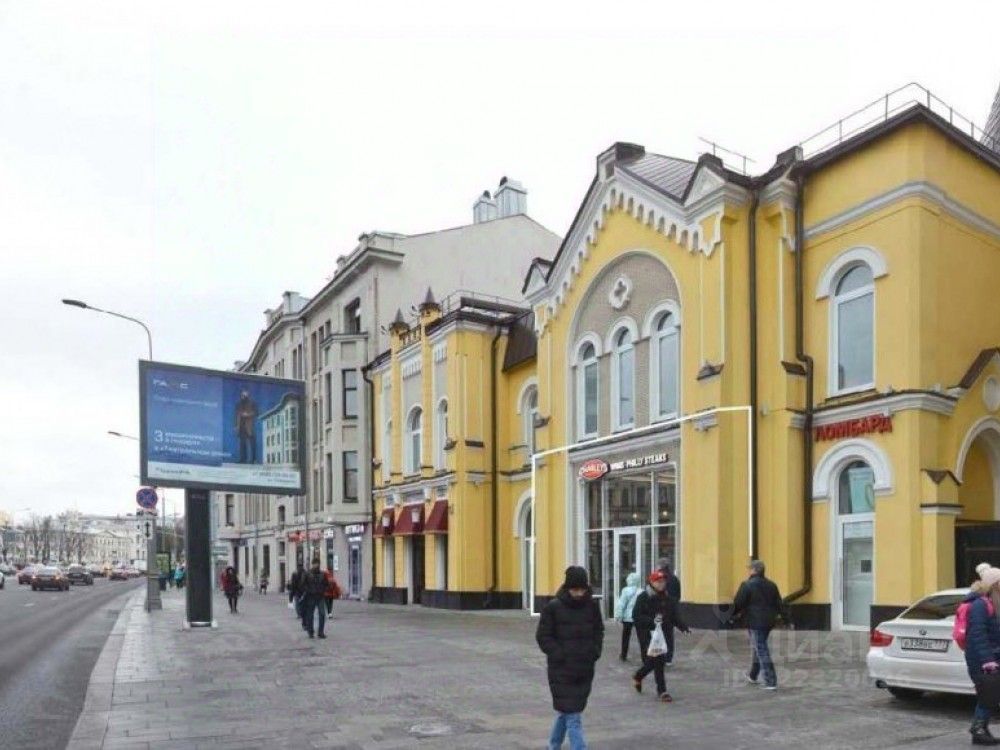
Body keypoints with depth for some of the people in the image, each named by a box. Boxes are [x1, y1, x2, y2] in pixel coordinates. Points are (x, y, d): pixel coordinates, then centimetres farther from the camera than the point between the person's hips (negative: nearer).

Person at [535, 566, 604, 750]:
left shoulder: (592, 605, 2)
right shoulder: (553, 607, -10)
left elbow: (599, 631, 15)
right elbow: (543, 637, -6)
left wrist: (595, 651, 1)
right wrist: (560, 655, -14)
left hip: (585, 669, 5)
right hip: (562, 670, -4)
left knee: (566, 712, 17)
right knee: (573, 717, -7)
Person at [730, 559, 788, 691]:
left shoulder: (747, 585, -13)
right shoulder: (771, 585, 8)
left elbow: (738, 604, -10)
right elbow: (780, 604, 9)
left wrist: (732, 617, 6)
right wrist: (787, 620, 12)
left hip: (755, 623, -7)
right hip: (769, 622, 7)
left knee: (762, 651, -4)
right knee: (759, 648, 21)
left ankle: (771, 682, -7)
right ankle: (752, 676, 34)